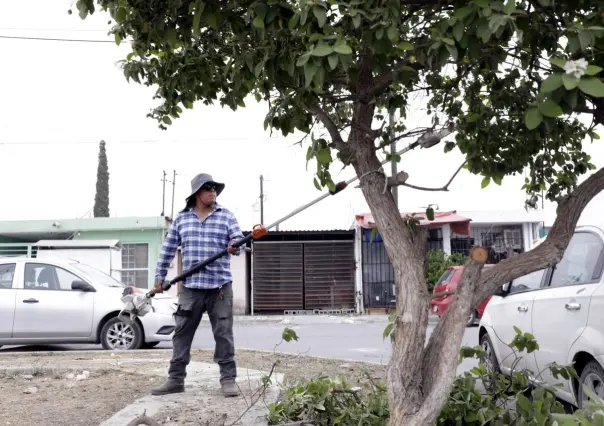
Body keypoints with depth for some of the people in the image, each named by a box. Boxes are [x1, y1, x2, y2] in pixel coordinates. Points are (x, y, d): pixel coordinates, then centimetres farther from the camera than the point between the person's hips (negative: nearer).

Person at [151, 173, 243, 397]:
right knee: (182, 333, 6)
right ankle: (176, 379, 16)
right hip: (190, 287, 2)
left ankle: (228, 379, 9)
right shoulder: (181, 218, 9)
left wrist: (235, 247, -30)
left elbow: (238, 240, -7)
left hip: (220, 286, -2)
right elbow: (168, 248, 12)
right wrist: (160, 276, 11)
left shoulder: (226, 216, 3)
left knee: (223, 334, 1)